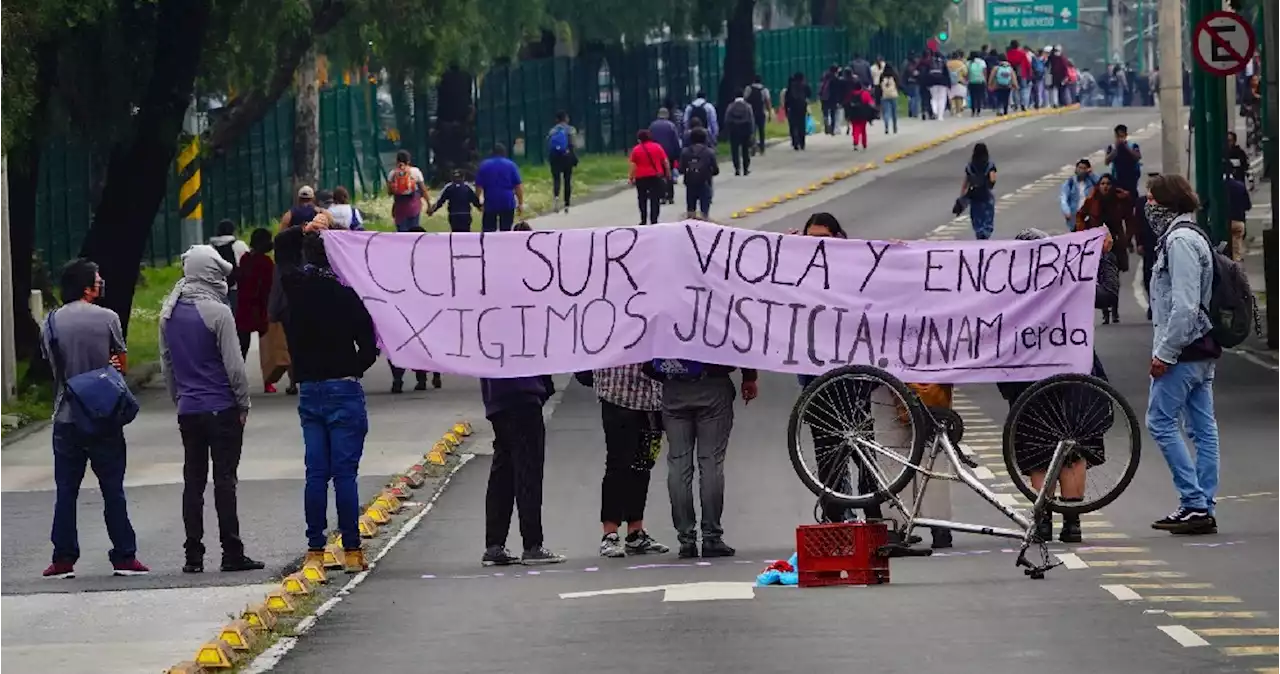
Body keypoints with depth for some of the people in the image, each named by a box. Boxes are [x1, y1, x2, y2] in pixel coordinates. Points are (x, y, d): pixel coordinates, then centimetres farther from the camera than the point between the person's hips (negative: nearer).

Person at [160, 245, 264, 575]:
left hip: (188, 410, 5)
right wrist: (244, 402, -1)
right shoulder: (217, 312, -14)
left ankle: (193, 555, 7)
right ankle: (231, 553, -2)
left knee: (193, 480, 8)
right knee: (225, 479, -2)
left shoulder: (170, 312, 6)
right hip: (222, 409, -5)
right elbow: (234, 364, -13)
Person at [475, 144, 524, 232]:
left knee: (488, 230, 6)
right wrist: (520, 203, 2)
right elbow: (518, 186, -4)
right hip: (507, 202, 0)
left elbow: (479, 186, 1)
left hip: (490, 203, 0)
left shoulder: (484, 165, 2)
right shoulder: (511, 165, 0)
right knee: (506, 230, 6)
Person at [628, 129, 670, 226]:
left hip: (641, 178, 0)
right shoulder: (657, 147, 0)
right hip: (656, 177, 0)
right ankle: (653, 221, -3)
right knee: (655, 200, 3)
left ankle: (643, 221, 14)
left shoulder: (636, 150, -4)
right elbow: (666, 162, 1)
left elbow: (633, 166, -6)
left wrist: (632, 178, 0)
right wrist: (668, 173, 11)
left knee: (642, 200, 12)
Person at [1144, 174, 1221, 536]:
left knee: (1161, 422, -6)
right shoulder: (1191, 236, 16)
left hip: (1183, 350, -10)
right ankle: (1204, 508, 8)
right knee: (1203, 428, 8)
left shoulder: (1180, 241, -16)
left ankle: (1194, 503, -9)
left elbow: (1184, 305, -23)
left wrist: (1165, 353, -19)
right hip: (1201, 349, 10)